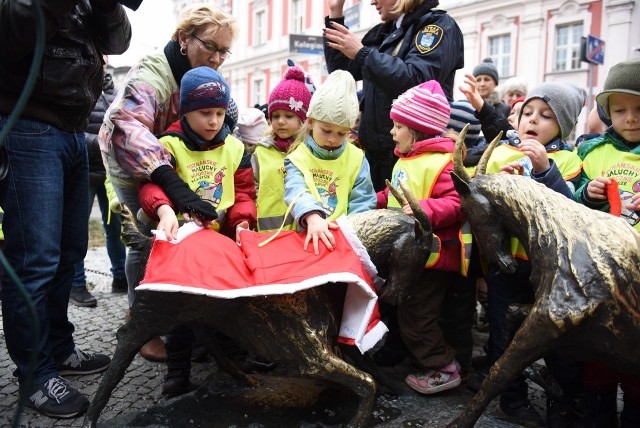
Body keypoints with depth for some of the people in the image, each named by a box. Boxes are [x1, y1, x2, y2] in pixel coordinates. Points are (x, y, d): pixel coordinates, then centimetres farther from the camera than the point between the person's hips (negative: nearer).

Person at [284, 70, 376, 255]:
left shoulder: (357, 158, 7)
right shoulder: (298, 156, 2)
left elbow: (362, 203, 5)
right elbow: (296, 191, -17)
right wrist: (312, 216, -36)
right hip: (306, 237, -1)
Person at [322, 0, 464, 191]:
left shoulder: (439, 25, -5)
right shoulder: (383, 32, 18)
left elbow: (417, 81, -21)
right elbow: (341, 71, 19)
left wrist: (362, 54, -19)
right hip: (377, 149, 8)